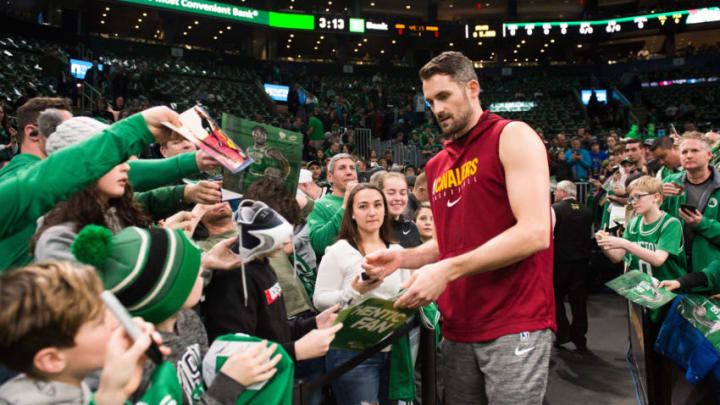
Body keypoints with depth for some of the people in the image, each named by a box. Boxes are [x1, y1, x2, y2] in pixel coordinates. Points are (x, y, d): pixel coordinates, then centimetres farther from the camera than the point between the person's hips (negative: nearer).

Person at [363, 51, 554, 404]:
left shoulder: (513, 137, -6)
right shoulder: (436, 166, 14)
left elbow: (534, 233, -17)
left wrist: (447, 270, -20)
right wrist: (402, 258, 2)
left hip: (516, 324, -6)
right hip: (458, 329, 7)